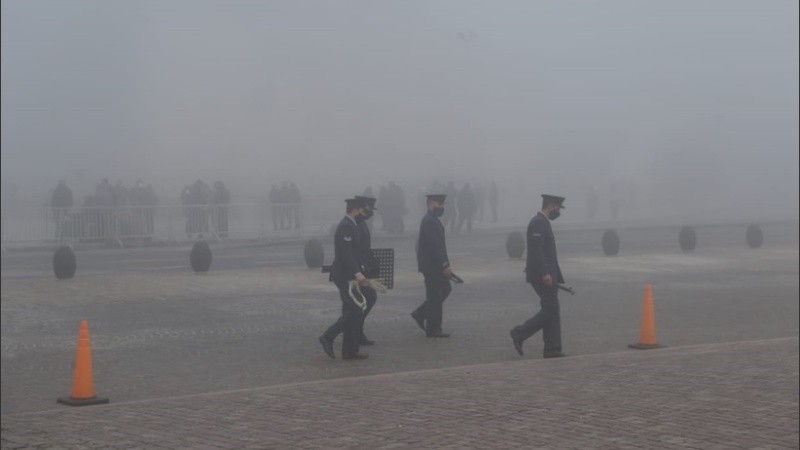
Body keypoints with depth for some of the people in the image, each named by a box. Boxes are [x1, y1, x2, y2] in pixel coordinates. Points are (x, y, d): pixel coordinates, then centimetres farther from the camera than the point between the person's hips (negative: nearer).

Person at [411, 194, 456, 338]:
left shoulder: (433, 220, 15)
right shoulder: (429, 222, -19)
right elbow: (434, 245, -25)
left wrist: (445, 265, 19)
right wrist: (445, 265, -24)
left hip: (435, 265, 10)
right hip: (431, 265, -10)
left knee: (445, 290, 16)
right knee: (435, 296, -3)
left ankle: (420, 314, 21)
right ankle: (433, 330, 4)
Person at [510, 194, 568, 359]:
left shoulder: (543, 223, 18)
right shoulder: (538, 222, -14)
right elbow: (535, 251, -23)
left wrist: (556, 276, 23)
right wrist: (544, 274, -25)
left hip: (547, 275, 10)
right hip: (541, 275, -10)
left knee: (551, 310, 7)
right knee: (551, 310, -9)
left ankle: (552, 349, 7)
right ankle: (520, 333, -2)